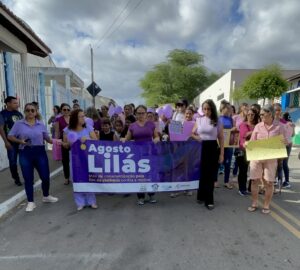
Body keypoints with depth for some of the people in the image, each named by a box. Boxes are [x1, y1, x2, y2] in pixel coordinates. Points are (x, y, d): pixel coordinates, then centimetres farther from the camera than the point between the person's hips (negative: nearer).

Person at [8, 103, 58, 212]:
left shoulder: (41, 124, 4)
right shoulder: (19, 124, 0)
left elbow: (47, 138, 10)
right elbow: (10, 136, 3)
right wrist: (20, 141, -13)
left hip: (40, 152, 1)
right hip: (25, 153, -1)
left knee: (45, 176, 5)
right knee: (28, 179, 6)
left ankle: (46, 196, 31)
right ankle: (30, 202, 22)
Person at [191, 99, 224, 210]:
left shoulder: (218, 122, 1)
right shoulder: (199, 120, 6)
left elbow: (221, 138, 2)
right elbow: (192, 134, 9)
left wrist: (221, 154, -2)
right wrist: (197, 137, -14)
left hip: (213, 149, -1)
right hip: (201, 148, 2)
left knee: (211, 174, 4)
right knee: (201, 173, 10)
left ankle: (209, 200, 16)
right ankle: (202, 196, 29)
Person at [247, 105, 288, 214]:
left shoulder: (279, 126, -1)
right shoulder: (258, 126, 2)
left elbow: (284, 142, 3)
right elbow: (252, 142, 6)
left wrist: (285, 142, -19)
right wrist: (247, 145, -15)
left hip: (271, 158, -1)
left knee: (269, 182, 4)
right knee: (254, 180, 5)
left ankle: (266, 205, 22)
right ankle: (254, 203, 21)